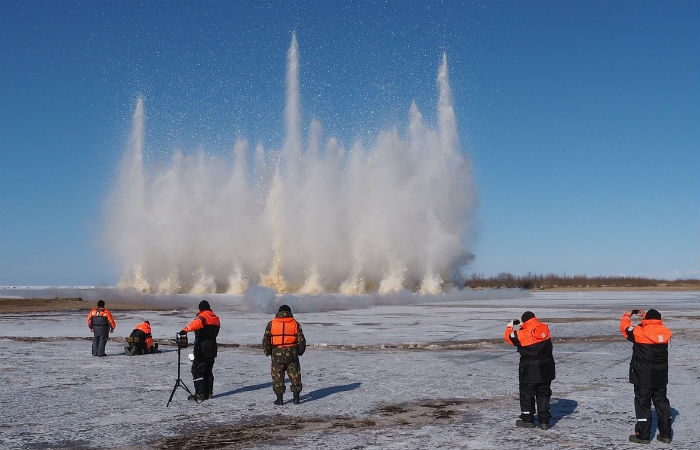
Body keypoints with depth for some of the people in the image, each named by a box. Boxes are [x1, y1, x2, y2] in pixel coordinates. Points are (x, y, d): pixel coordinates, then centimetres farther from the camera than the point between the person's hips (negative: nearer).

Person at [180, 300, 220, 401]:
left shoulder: (203, 316, -12)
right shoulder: (216, 318, 14)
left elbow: (197, 323, -35)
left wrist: (186, 329, -49)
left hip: (202, 350, -8)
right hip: (212, 350, 8)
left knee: (197, 370, -5)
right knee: (208, 371, 17)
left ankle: (200, 394, -9)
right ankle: (209, 393, 19)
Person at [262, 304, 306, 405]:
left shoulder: (271, 324, 2)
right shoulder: (295, 323, 3)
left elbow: (265, 340, -1)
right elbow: (301, 340, 2)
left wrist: (267, 352, 11)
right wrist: (300, 351, 17)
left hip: (277, 354, -1)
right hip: (292, 354, 1)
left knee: (278, 376, 9)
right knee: (295, 375, 11)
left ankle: (279, 398, 9)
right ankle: (296, 397, 11)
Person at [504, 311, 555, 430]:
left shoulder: (523, 334, -18)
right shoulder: (545, 328, -4)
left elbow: (509, 337, -1)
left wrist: (509, 327, 18)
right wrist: (523, 326, 18)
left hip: (529, 370, -5)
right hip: (546, 370, 5)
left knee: (527, 393, 10)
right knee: (544, 394, 13)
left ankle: (527, 419, 17)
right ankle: (544, 421, 13)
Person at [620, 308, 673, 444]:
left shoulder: (640, 332, -17)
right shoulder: (665, 332, -1)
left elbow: (625, 326, -2)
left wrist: (628, 314, 16)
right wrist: (645, 315, 27)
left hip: (643, 377, -5)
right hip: (661, 378, 5)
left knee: (643, 404, 3)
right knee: (661, 403, 15)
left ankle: (643, 435, 7)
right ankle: (666, 434, 20)